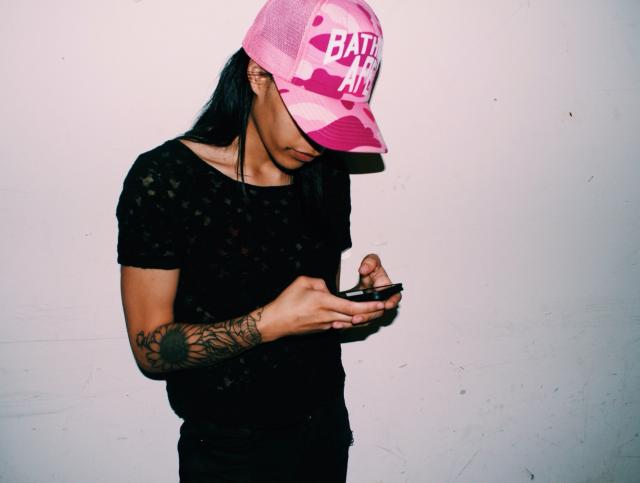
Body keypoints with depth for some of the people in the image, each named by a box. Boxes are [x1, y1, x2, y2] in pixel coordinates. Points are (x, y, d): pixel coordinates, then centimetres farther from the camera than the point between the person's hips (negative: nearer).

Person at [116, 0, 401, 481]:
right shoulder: (163, 179, -19)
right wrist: (269, 323, -31)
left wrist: (362, 293, -13)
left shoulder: (328, 173, -2)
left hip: (326, 427, 5)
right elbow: (151, 349, -18)